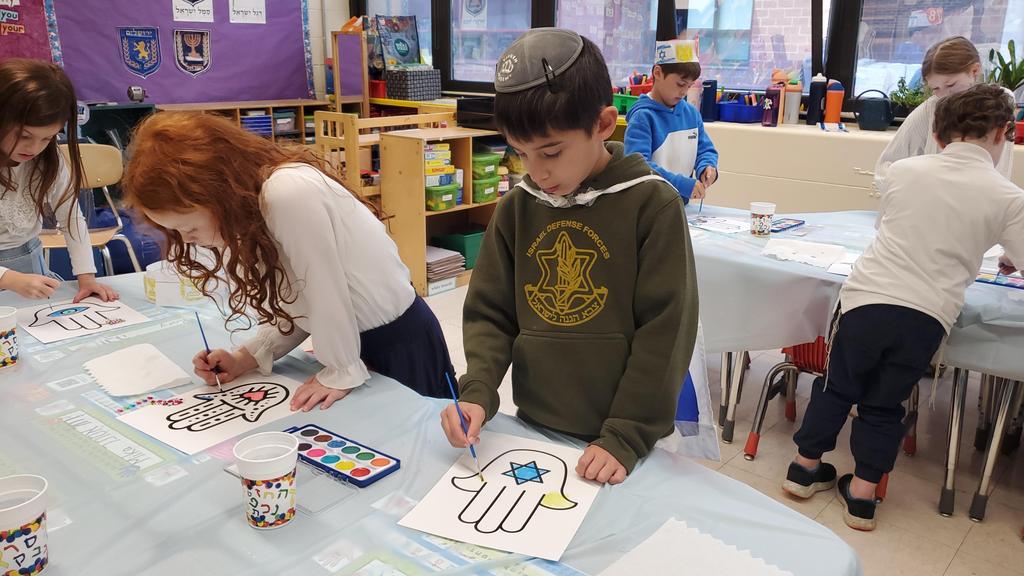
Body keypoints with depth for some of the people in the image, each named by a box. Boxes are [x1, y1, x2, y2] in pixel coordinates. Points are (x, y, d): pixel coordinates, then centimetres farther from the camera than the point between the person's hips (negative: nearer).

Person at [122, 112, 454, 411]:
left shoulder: (290, 194, -30)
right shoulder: (250, 200, -1)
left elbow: (326, 289, -25)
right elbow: (296, 302, 3)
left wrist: (341, 372, -16)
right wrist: (246, 358, -5)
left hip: (399, 340, -8)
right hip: (354, 337, 8)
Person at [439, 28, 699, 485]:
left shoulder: (653, 204, -14)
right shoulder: (516, 209, -2)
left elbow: (665, 332, -14)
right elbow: (490, 313, 3)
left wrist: (626, 436, -16)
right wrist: (477, 391, -12)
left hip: (617, 443, -3)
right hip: (534, 429, 4)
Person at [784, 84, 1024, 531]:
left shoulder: (903, 170, 6)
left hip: (867, 297, 1)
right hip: (927, 315, 0)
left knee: (837, 385, 18)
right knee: (885, 403, 15)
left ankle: (805, 468, 30)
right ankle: (862, 495, 22)